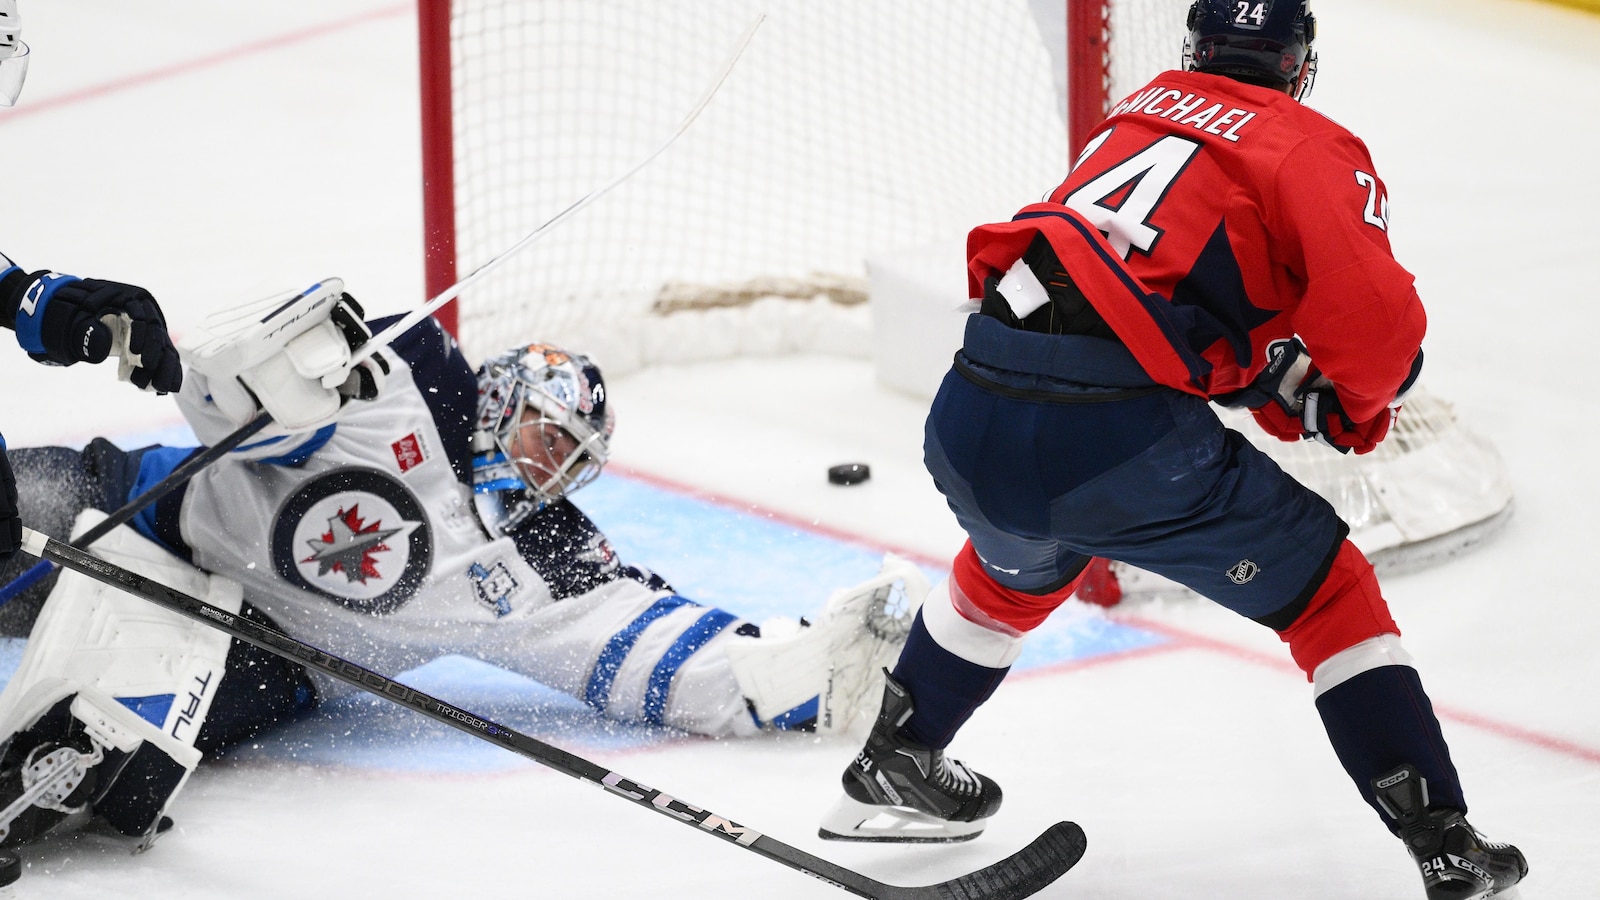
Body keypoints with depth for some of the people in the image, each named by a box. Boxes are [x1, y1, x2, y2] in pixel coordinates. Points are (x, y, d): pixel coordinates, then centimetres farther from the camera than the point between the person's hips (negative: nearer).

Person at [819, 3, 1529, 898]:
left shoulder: (1141, 110, 24)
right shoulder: (1317, 150, 6)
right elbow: (1376, 319, -8)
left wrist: (1279, 383, 29)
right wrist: (1353, 407, 11)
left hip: (971, 422, 6)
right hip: (1120, 441, -6)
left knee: (1014, 568, 38)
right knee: (1329, 592, 13)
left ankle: (892, 770, 51)